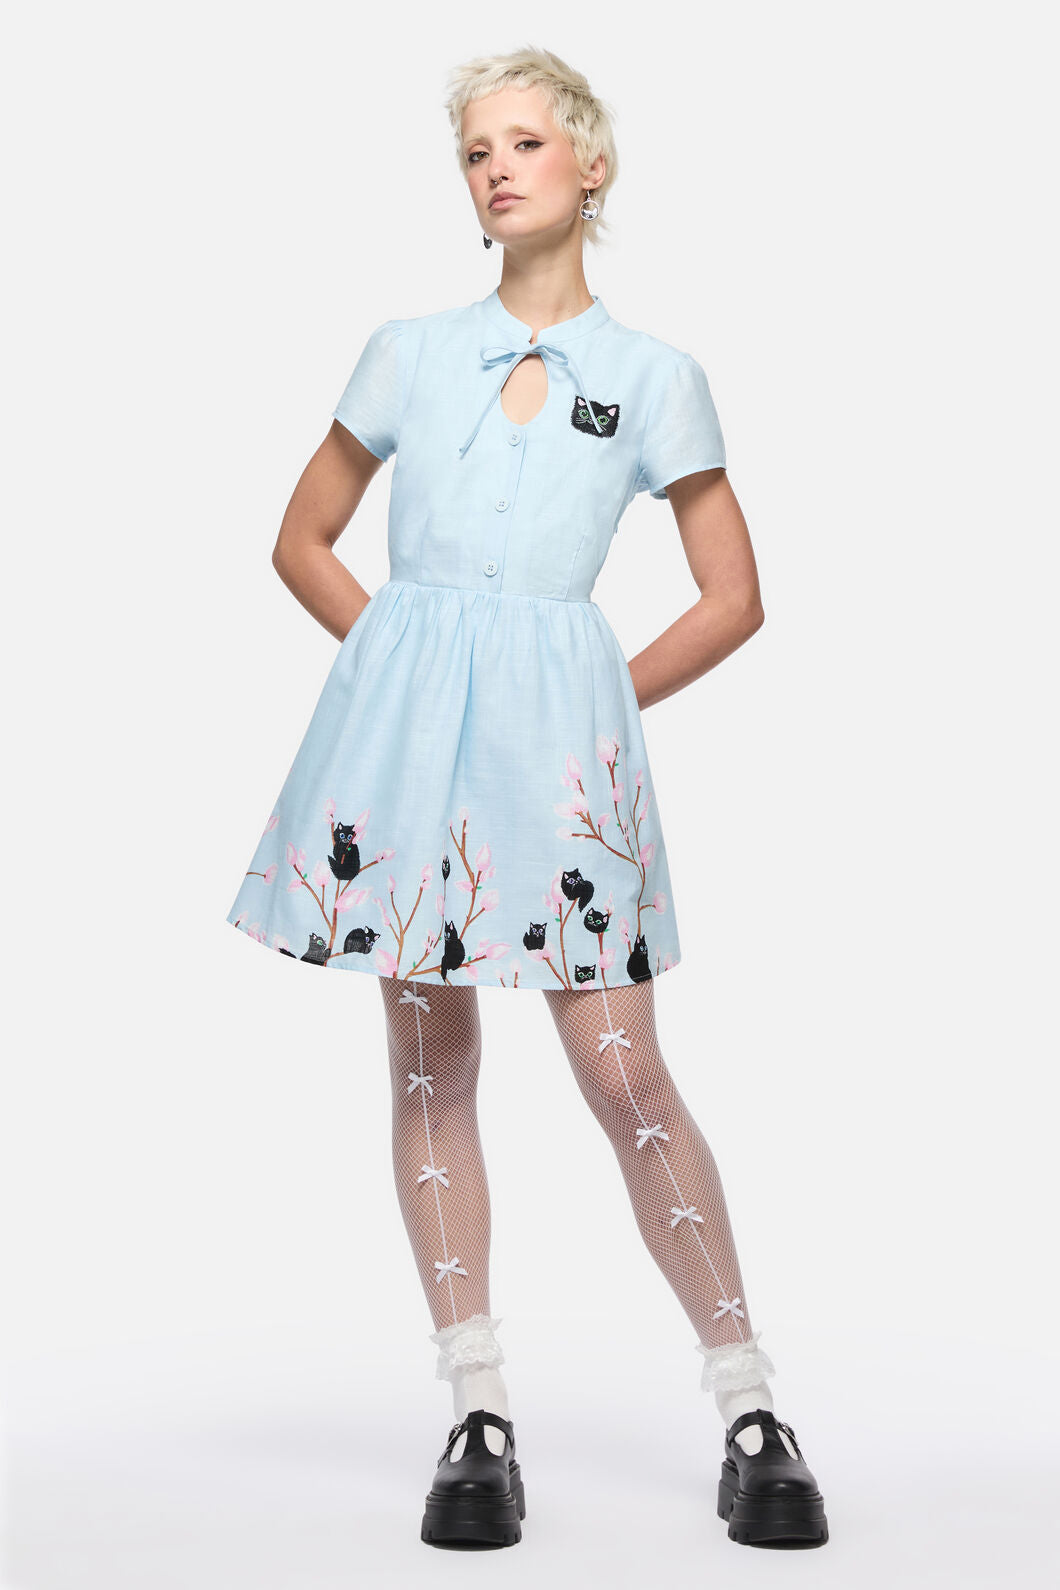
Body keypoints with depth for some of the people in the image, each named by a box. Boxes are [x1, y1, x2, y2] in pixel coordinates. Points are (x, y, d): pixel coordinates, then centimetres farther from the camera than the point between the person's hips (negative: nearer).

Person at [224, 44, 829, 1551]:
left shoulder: (652, 375, 8)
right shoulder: (409, 352, 12)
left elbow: (733, 598, 9)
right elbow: (303, 541, 18)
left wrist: (600, 704, 2)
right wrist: (406, 663, 7)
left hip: (561, 728, -2)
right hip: (406, 719, 3)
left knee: (624, 1075, -6)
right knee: (431, 1061, 3)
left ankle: (752, 1413, 4)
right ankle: (480, 1415, 11)